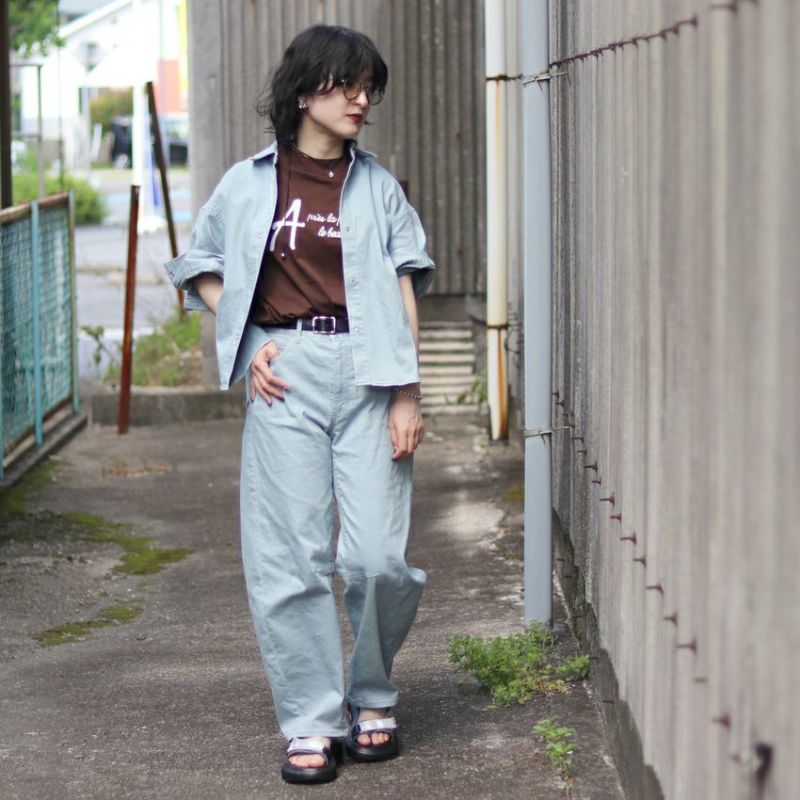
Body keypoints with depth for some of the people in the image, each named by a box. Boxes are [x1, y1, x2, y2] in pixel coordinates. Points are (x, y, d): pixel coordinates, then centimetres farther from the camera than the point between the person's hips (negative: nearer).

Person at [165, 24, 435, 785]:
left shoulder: (377, 186, 8)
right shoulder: (249, 184, 7)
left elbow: (404, 292, 5)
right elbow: (201, 265, 17)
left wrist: (408, 395, -3)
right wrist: (247, 345, 4)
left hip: (367, 372, 0)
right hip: (284, 377, 0)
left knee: (377, 555, -5)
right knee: (291, 557, -2)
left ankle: (371, 695, 19)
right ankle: (312, 722, 8)